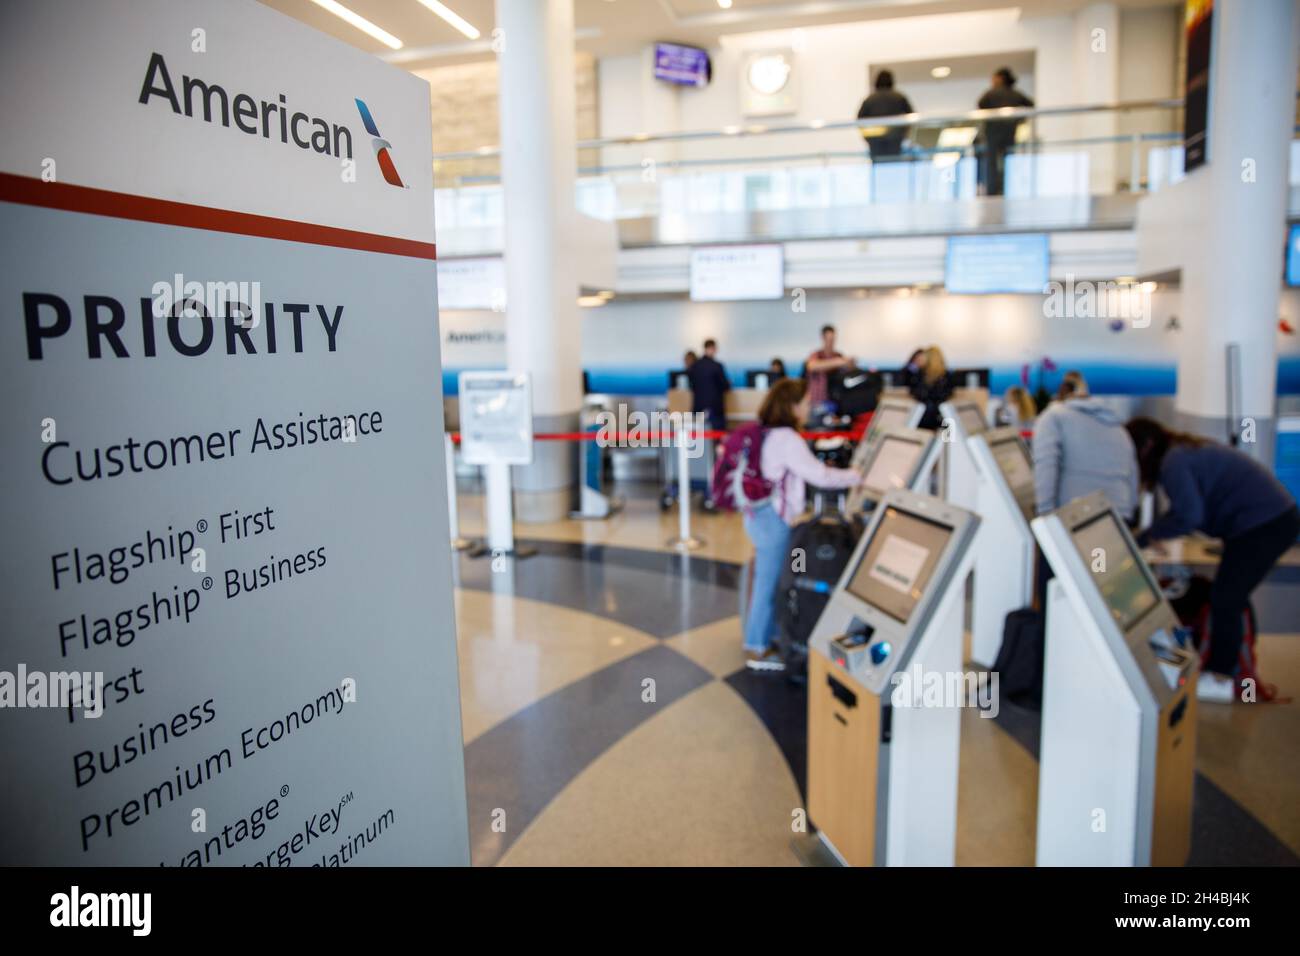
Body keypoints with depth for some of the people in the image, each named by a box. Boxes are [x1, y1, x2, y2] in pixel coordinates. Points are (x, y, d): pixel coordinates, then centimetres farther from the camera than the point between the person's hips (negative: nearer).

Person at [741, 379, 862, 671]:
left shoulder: (768, 433, 10)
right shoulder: (787, 439, -20)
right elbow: (819, 475, -19)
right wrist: (856, 476, -7)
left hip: (761, 515, 10)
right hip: (772, 519, -10)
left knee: (769, 581, 17)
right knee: (769, 582, 0)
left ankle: (766, 637, 28)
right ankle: (757, 650, 10)